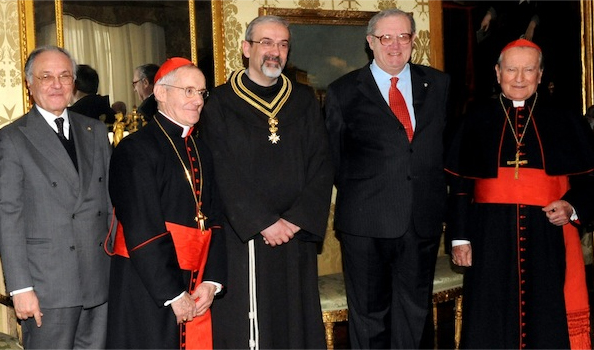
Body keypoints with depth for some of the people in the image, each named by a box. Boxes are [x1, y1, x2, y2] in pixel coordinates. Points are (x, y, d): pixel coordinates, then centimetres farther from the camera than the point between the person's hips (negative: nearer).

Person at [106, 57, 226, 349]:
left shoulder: (201, 152, 13)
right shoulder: (136, 149, -10)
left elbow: (214, 221, 10)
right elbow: (141, 232, -15)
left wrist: (211, 282, -1)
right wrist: (173, 294, -15)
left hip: (197, 292, 7)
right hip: (148, 293, -6)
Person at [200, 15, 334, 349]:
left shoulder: (305, 101, 10)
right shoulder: (221, 103, -1)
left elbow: (322, 165, 3)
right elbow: (222, 173, -8)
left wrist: (296, 220, -9)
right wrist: (263, 222, -13)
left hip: (296, 234, 3)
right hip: (241, 237, -3)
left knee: (297, 322, 7)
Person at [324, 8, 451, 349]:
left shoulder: (439, 85, 8)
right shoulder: (343, 92, 1)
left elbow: (450, 145, 12)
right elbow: (334, 158, 5)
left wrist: (436, 199, 6)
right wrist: (354, 200, 3)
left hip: (424, 220, 3)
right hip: (366, 223, -2)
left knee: (414, 309, 14)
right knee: (368, 313, 8)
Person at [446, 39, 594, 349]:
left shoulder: (564, 122, 7)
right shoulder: (477, 121, 6)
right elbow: (460, 184, 5)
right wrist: (460, 238, -1)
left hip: (549, 239, 0)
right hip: (491, 239, 0)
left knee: (549, 324, 3)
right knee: (492, 324, 6)